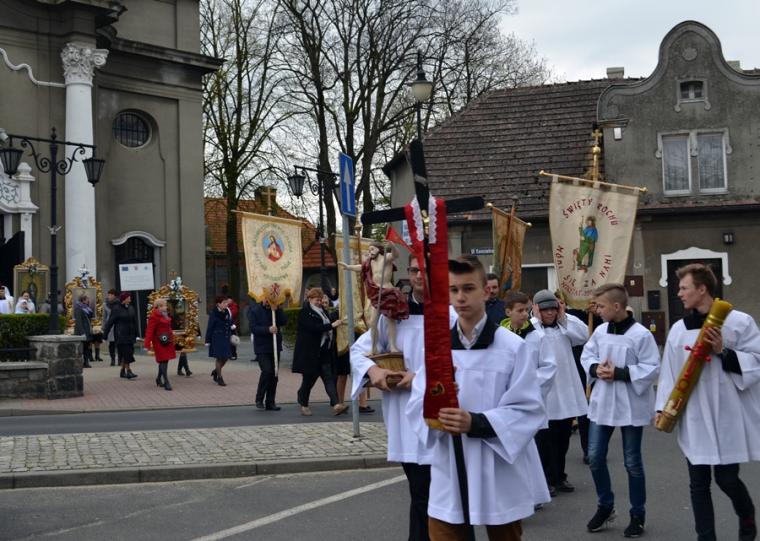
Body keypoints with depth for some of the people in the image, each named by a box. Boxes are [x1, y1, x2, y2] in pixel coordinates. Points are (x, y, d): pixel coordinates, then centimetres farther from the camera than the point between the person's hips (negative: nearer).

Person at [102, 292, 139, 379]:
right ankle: (128, 371, -12)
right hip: (121, 335, -6)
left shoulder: (131, 308, 11)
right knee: (125, 352, -11)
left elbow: (135, 322, 14)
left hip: (130, 334, 6)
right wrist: (105, 333, -6)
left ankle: (123, 371, 17)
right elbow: (110, 322, -6)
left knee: (129, 352, 6)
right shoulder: (116, 309, -6)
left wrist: (135, 334, 13)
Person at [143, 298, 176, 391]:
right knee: (163, 360, -9)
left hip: (167, 341, 9)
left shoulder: (166, 315, 12)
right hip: (160, 342, -9)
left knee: (164, 360, 14)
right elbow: (149, 331, -18)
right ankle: (166, 382, -8)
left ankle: (159, 379, 31)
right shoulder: (154, 317, -15)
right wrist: (147, 345, -21)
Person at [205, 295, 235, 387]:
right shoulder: (214, 314, -10)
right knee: (219, 358, -1)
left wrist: (232, 326, -5)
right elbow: (210, 327, -8)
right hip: (217, 339, -6)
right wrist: (208, 340, -8)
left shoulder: (227, 312, 6)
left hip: (226, 338, 6)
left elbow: (230, 322, 19)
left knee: (225, 358, 9)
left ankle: (215, 371, 34)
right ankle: (219, 378, 10)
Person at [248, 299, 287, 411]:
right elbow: (253, 328, -14)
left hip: (275, 347, 5)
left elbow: (284, 322, -6)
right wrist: (268, 329, -24)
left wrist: (278, 309, -15)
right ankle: (259, 399, 0)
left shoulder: (276, 310, 7)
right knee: (267, 371, -17)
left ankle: (270, 402, 16)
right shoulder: (254, 311, -4)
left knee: (274, 375, 7)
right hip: (261, 348, -5)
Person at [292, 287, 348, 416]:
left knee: (329, 377, -5)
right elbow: (314, 327, -22)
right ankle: (303, 404, 21)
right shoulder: (304, 313, -8)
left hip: (324, 352, 7)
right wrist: (332, 325, -25)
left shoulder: (322, 311, 16)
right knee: (309, 378, 3)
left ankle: (336, 405, -15)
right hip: (309, 352, -7)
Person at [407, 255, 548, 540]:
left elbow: (529, 410, -10)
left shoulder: (512, 346, -7)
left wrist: (475, 423, -22)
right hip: (449, 473, 2)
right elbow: (416, 404, 0)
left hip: (500, 472, -2)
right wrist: (437, 409, -23)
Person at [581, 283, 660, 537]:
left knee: (632, 462, 7)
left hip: (631, 406, -5)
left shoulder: (641, 334, -16)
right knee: (595, 457, 8)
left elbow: (652, 369, -16)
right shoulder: (600, 331, 1)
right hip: (602, 403, 5)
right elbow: (586, 355, 11)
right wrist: (596, 368, -10)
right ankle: (605, 506, 29)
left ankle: (638, 515, 23)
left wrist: (619, 373, -22)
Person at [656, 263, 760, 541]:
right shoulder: (678, 329, 5)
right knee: (699, 484, 7)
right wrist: (662, 407, 3)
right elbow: (669, 372, 8)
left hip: (728, 416, -3)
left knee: (726, 478, 4)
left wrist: (724, 352, -17)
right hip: (694, 419, 3)